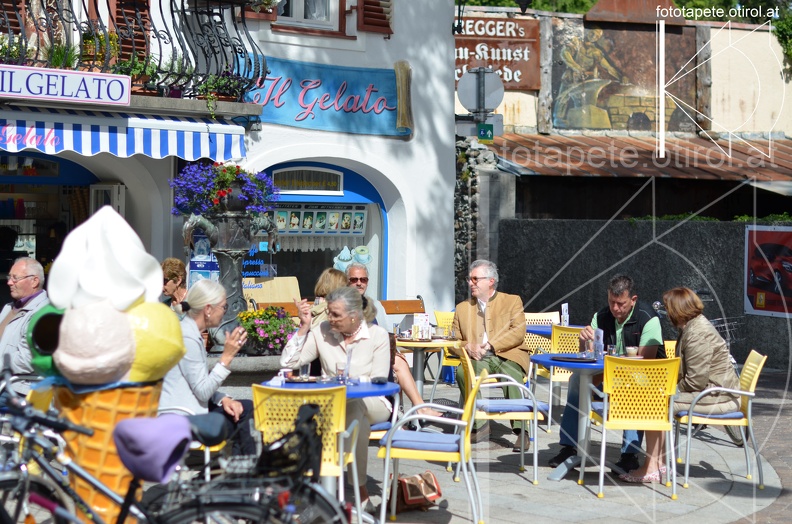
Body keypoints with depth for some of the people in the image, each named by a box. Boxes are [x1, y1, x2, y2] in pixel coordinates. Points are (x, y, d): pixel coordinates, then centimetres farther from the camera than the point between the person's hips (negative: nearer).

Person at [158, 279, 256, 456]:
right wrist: (227, 356, -18)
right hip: (179, 419, -10)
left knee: (247, 408, 6)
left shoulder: (192, 333, 13)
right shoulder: (187, 338, -19)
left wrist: (223, 399, -1)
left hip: (188, 407, 10)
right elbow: (203, 392, -19)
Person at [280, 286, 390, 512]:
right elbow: (288, 363, -1)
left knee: (354, 406, -37)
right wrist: (304, 327, -5)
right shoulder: (322, 332, 4)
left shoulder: (377, 335, 0)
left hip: (372, 404, -2)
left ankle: (360, 490, -28)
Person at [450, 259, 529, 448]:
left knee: (512, 376, -37)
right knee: (462, 371, -31)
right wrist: (468, 347, -7)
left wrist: (490, 346, -15)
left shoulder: (512, 301, 13)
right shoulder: (462, 307, 23)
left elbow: (518, 333, -2)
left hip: (508, 356, -3)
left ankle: (521, 429, -35)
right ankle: (479, 425, -26)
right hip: (478, 359, 3)